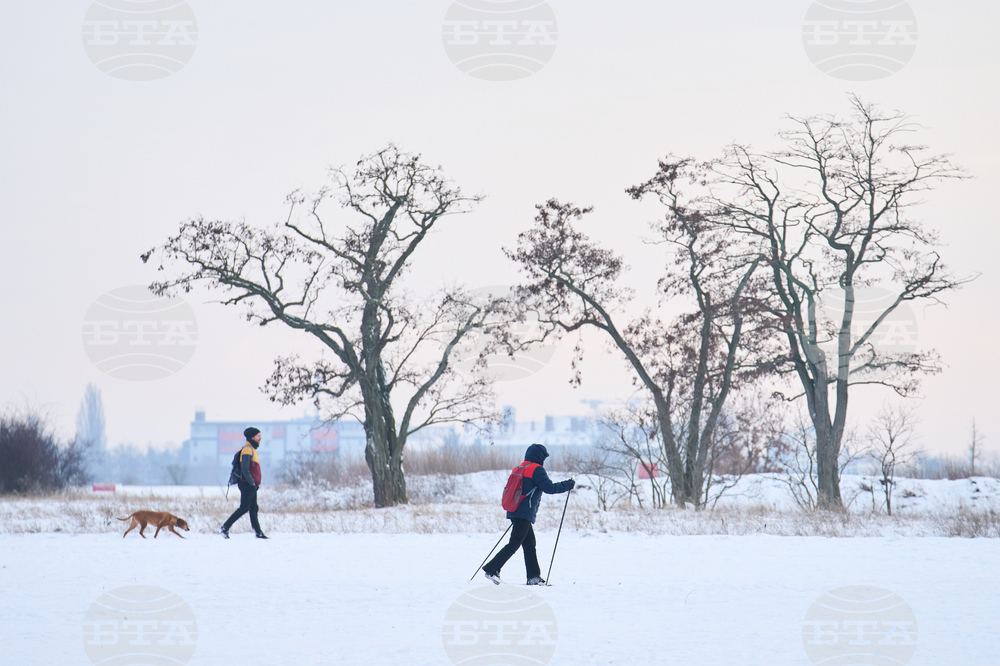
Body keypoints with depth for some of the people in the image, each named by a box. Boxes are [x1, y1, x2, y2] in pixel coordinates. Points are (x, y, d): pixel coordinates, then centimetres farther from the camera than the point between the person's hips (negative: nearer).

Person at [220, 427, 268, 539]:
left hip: (252, 485, 10)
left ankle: (258, 532, 10)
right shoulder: (247, 449, -13)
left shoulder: (252, 449, 19)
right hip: (247, 485, -10)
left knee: (253, 509, 9)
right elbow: (244, 469, -21)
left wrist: (255, 483, 14)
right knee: (244, 508, -8)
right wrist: (252, 483, -19)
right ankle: (224, 528, -6)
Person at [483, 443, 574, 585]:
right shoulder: (537, 470, -9)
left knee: (529, 544, 11)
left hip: (515, 513, 9)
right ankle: (492, 569, -10)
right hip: (525, 514, -9)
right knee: (514, 544, -7)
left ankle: (534, 576, 10)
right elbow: (549, 488, -15)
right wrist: (568, 485, -3)